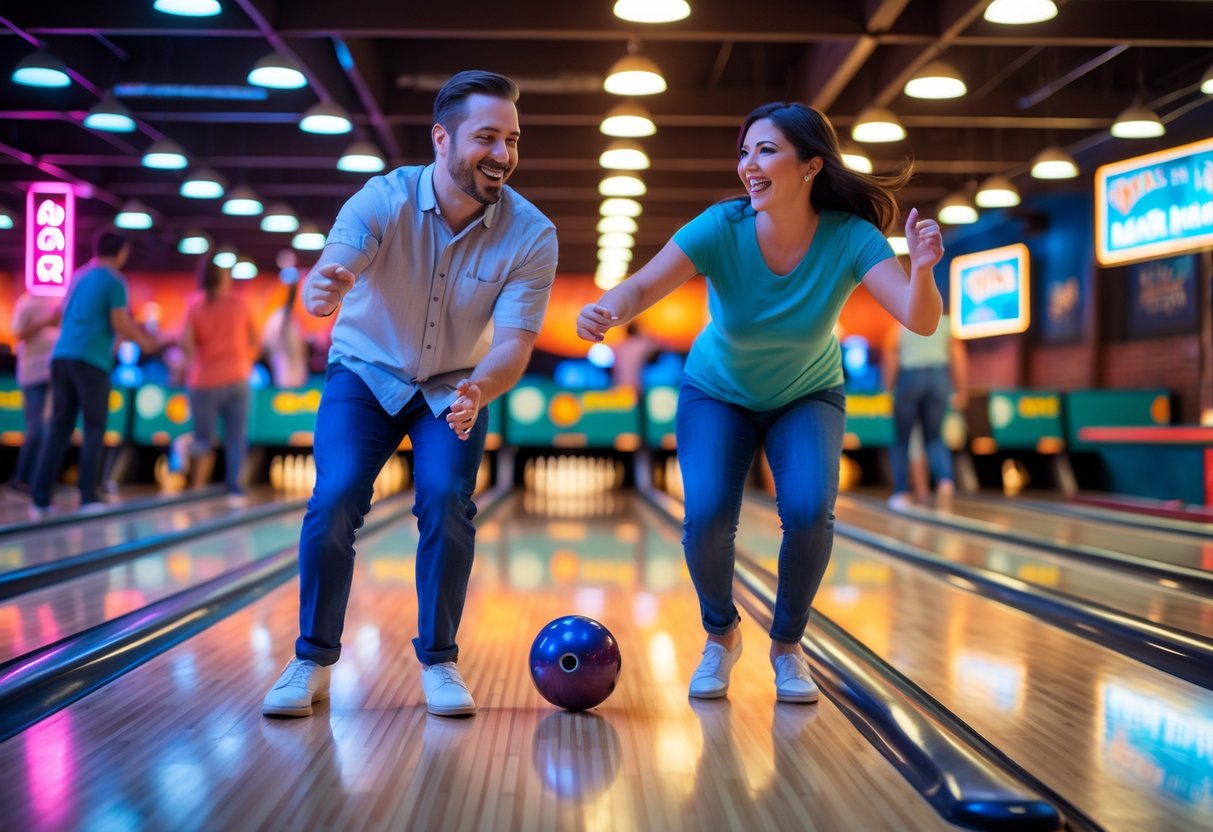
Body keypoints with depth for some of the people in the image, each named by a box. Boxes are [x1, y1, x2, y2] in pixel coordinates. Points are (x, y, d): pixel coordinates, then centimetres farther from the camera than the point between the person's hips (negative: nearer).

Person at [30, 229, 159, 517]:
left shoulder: (78, 278, 19)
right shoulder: (114, 281, -2)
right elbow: (120, 324, -7)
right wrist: (144, 341, 12)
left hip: (62, 357, 6)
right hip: (91, 360, -6)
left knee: (58, 428, 6)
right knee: (94, 429, 2)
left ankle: (40, 499, 1)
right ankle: (88, 498, -4)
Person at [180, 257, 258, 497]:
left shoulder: (196, 305, -4)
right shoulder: (240, 302, -1)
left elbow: (186, 343, -15)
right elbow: (254, 340, 4)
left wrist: (193, 364, 2)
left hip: (206, 381, -1)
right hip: (236, 379, 1)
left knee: (203, 439, 6)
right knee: (236, 439, 6)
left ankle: (197, 487, 0)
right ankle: (235, 484, 1)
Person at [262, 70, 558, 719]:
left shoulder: (532, 235, -20)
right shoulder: (384, 200, -23)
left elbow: (515, 341, -25)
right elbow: (330, 269, -37)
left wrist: (480, 391, -47)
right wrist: (320, 289, -63)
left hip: (456, 386, 1)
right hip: (365, 374, -1)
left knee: (447, 501, -20)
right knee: (334, 498, -18)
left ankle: (438, 661, -2)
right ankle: (312, 662, -2)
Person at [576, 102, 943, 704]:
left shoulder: (849, 238, -26)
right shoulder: (722, 228, -27)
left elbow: (921, 321, -34)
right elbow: (641, 289, -38)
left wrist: (921, 269, -55)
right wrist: (605, 311, -60)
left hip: (808, 399, 0)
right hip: (717, 396, 0)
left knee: (809, 511, -24)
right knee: (706, 515, -21)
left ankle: (787, 644, 5)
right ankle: (721, 637, 11)